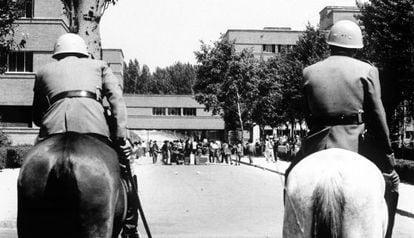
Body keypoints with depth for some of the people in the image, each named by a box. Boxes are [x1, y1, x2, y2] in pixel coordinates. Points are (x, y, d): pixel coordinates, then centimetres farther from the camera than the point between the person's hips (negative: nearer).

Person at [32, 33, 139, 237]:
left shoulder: (43, 71, 31)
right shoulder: (99, 65, 28)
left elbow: (36, 117, 30)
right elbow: (116, 98, 9)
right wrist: (121, 137, 1)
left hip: (53, 128, 1)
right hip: (93, 123, -1)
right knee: (125, 180, 12)